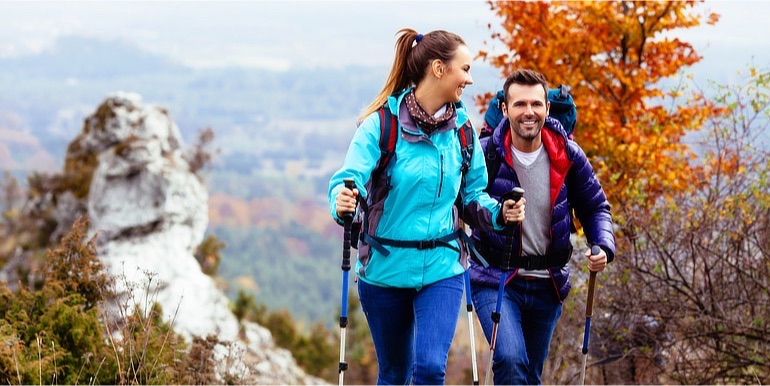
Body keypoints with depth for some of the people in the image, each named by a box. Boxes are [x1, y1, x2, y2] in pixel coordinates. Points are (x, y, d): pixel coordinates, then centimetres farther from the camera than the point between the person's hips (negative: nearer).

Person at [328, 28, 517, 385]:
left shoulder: (461, 129, 1)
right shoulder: (382, 123, -12)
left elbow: (472, 194, 9)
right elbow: (349, 177, -21)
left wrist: (496, 213, -12)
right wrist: (342, 201, -44)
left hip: (441, 267, 2)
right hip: (385, 268, -2)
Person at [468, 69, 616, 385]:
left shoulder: (567, 156, -2)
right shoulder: (484, 154, -10)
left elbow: (595, 207, 9)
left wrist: (603, 247, -10)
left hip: (547, 285, 4)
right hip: (495, 279, -4)